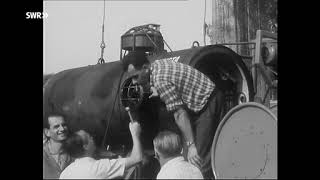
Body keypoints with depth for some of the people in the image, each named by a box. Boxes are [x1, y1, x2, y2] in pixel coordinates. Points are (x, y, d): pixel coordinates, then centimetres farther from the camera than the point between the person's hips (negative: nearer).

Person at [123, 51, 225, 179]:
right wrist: (158, 92, 6)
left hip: (208, 100, -10)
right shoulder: (157, 64, 1)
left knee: (201, 155, -14)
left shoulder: (160, 81, -27)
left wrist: (191, 145, -34)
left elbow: (179, 114, -31)